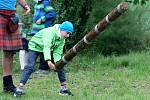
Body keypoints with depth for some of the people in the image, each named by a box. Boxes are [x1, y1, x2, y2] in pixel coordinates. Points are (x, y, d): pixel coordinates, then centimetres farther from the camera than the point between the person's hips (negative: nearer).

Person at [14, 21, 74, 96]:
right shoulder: (50, 32, -33)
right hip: (35, 47, -7)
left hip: (47, 50, 8)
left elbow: (57, 53, -12)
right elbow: (46, 47, -46)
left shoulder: (62, 40, -9)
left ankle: (64, 88, 10)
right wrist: (48, 61, -59)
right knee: (30, 67, -25)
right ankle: (19, 89, -27)